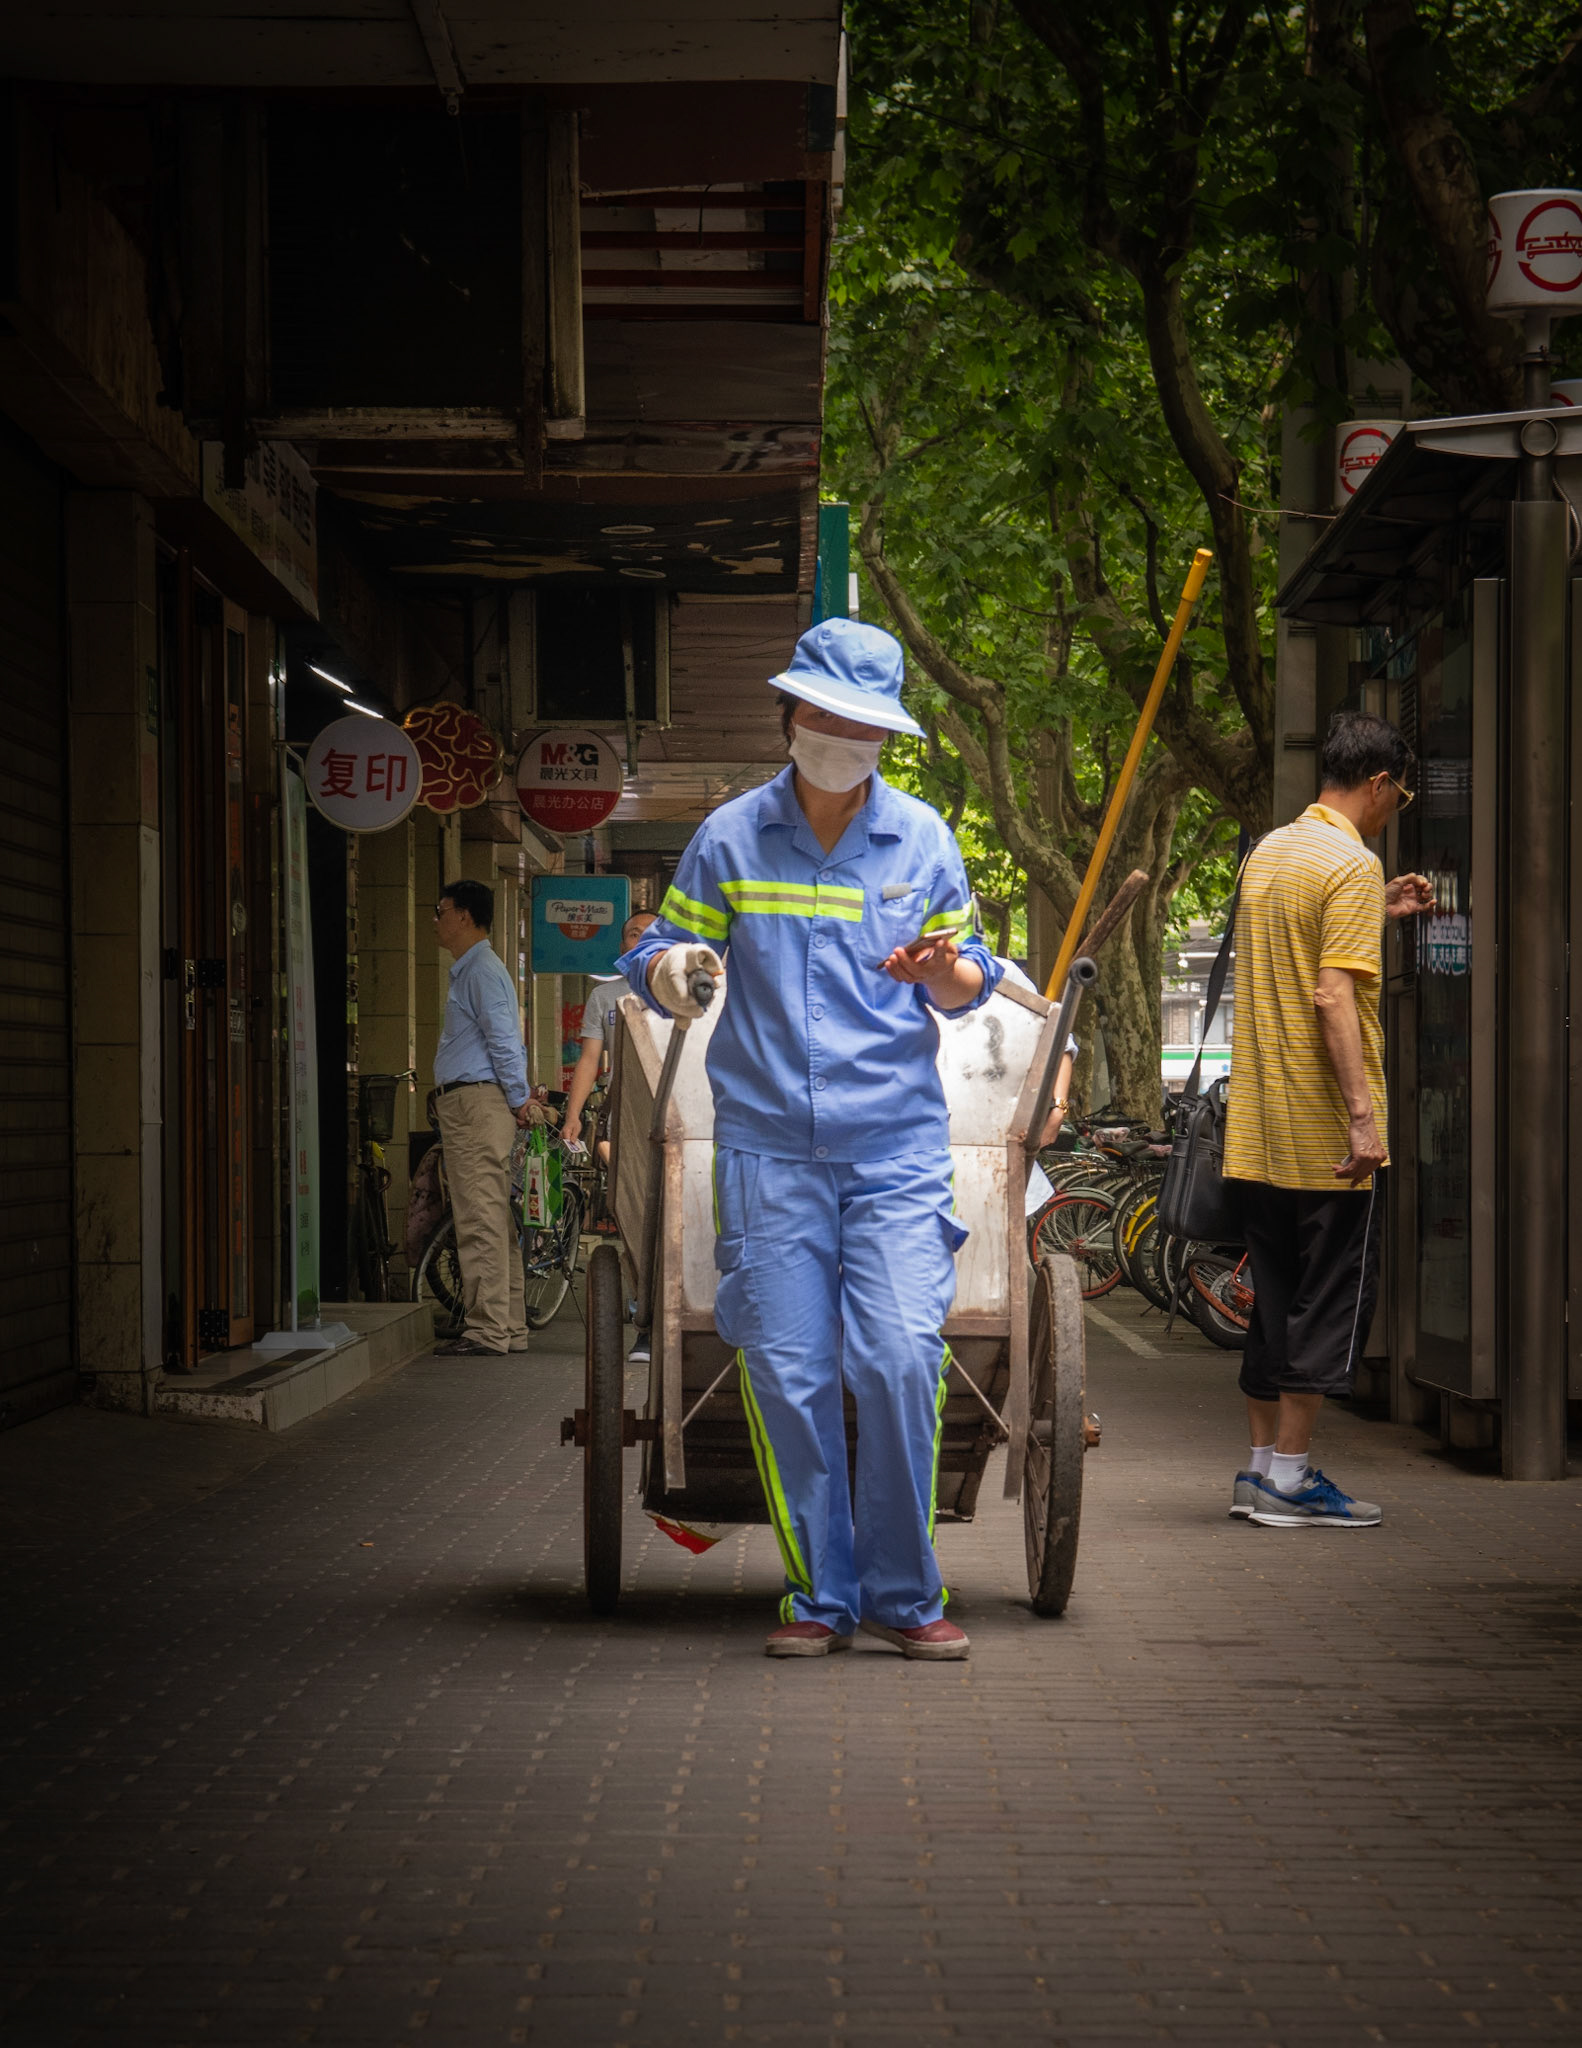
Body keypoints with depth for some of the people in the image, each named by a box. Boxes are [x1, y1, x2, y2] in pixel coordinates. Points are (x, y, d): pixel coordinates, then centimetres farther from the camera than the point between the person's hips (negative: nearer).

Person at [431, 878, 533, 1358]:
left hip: (477, 1103, -11)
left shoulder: (483, 970, -12)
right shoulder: (468, 970, 21)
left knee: (480, 1219, -11)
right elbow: (501, 1043, 23)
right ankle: (508, 1327, 14)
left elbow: (504, 1041, -16)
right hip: (463, 1105, 11)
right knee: (492, 1219, 11)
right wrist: (517, 1100, 19)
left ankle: (488, 1331, -12)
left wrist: (519, 1100, -12)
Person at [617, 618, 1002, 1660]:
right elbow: (659, 957, 11)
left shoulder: (922, 837, 8)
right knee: (787, 1372, -3)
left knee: (901, 1359, -11)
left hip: (898, 1148, 0)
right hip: (770, 1147, 0)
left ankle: (904, 1593, 3)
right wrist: (671, 969, -14)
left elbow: (963, 987, 15)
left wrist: (948, 972, -9)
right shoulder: (730, 837, 6)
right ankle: (821, 1595, 10)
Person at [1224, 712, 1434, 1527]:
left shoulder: (1267, 853, 12)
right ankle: (1289, 1475, 0)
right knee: (1332, 1293, -1)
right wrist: (1362, 1115, -23)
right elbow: (1334, 996, -21)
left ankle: (1261, 1464, 16)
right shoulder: (1353, 865, -13)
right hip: (1323, 1134, -8)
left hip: (1257, 1124, 8)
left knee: (1275, 1293, 13)